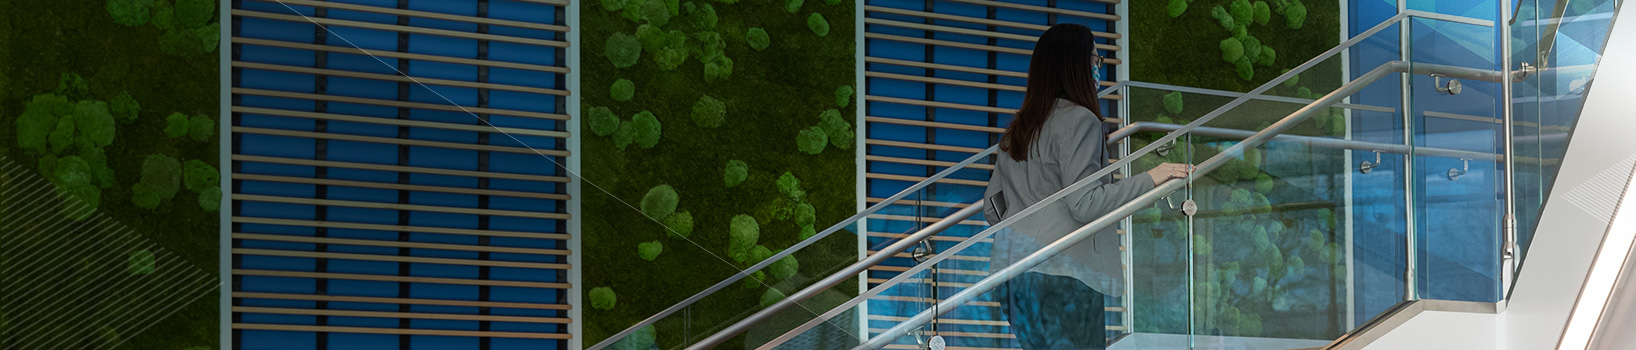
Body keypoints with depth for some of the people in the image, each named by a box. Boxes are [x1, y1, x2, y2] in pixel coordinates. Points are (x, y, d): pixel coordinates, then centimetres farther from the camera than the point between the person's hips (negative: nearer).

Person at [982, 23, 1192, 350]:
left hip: (1011, 268, 8)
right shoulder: (1079, 120, -8)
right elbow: (1084, 203, -16)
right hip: (1059, 273, -8)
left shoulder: (1018, 128, 15)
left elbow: (992, 207, 17)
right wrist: (1150, 179, -14)